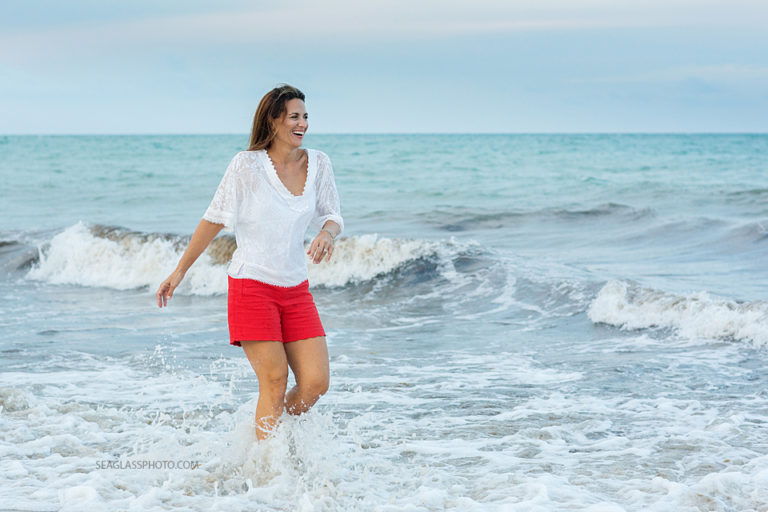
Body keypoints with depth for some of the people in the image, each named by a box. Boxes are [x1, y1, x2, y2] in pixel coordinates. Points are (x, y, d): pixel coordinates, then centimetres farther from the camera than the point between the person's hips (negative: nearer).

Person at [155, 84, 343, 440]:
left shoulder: (317, 164, 5)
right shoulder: (248, 164, -7)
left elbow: (332, 216, 11)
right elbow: (214, 219, 0)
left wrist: (327, 234, -14)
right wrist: (180, 271, 3)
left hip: (296, 290, 5)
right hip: (251, 287, -5)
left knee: (316, 383, -3)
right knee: (275, 383, -9)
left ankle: (274, 435, 21)